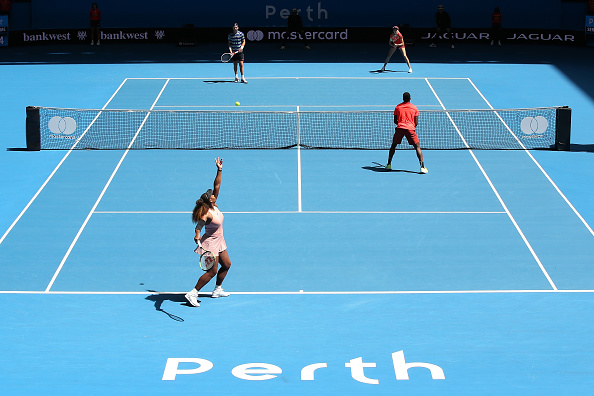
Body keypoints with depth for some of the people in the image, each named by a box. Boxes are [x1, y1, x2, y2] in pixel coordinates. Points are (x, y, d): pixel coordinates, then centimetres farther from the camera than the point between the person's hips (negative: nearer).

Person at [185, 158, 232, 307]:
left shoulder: (214, 206, -3)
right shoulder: (207, 214, -26)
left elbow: (217, 185, 1)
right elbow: (199, 225, -42)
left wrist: (219, 170, -3)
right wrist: (197, 235, -61)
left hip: (219, 241, 9)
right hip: (210, 243, -9)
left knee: (226, 264, 18)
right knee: (212, 271, -11)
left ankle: (217, 290, 33)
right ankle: (192, 294, -9)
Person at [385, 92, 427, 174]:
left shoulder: (398, 107, 12)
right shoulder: (414, 108, 8)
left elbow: (395, 121, 14)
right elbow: (416, 122, 5)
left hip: (400, 127, 1)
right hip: (410, 128, -1)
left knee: (393, 145, 20)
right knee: (417, 147, 2)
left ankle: (389, 164, 17)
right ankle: (422, 167, -8)